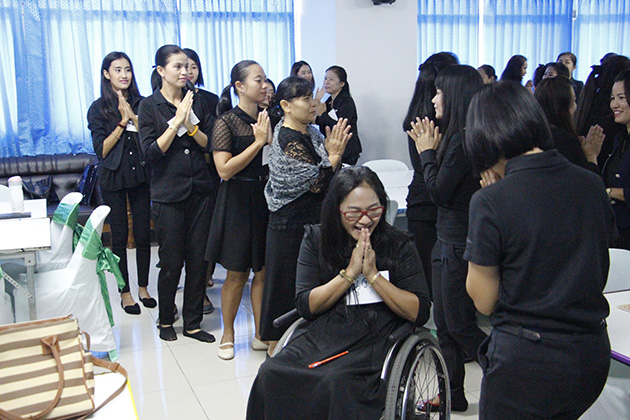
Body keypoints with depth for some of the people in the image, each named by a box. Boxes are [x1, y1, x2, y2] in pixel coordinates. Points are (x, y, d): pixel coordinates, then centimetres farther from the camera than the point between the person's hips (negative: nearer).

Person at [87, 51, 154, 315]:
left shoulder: (141, 103, 4)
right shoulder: (99, 108, -2)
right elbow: (102, 150, -8)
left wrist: (133, 116, -15)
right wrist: (122, 122, -14)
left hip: (140, 177, 2)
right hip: (113, 179, -2)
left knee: (143, 234, 7)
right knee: (119, 236, 5)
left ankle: (143, 288, 23)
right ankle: (125, 293, 18)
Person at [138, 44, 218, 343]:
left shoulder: (197, 102, 9)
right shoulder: (149, 106, -1)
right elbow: (151, 152, -10)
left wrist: (191, 125, -11)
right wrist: (176, 122, -14)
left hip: (201, 191, 3)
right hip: (168, 193, -3)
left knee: (198, 260, 6)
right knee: (171, 262, 4)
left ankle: (192, 323, 20)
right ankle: (166, 320, 26)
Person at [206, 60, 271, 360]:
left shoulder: (267, 119, 8)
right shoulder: (227, 122, -9)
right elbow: (224, 169, -18)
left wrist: (272, 138, -5)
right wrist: (258, 142, -19)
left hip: (267, 199, 5)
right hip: (238, 203, -5)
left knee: (263, 272, 9)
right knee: (237, 275, 4)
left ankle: (260, 334, 22)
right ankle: (228, 335, 23)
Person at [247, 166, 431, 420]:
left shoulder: (398, 245, 2)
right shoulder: (316, 238, 8)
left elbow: (420, 313, -4)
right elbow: (305, 306, 1)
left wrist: (372, 275, -12)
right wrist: (350, 273, -9)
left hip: (376, 341, -2)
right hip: (320, 335, 3)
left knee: (337, 382, -32)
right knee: (271, 373, -24)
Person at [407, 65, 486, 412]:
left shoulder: (462, 140, -20)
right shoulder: (457, 137, 10)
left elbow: (439, 192, -18)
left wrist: (427, 152, -6)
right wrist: (431, 150, 7)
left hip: (459, 243, -10)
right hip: (449, 239, 10)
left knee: (460, 325, 1)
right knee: (444, 321, 17)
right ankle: (452, 396, 30)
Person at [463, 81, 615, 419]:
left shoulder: (491, 202, -18)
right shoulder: (592, 185, -1)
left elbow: (484, 300, -9)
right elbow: (598, 274, 13)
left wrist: (490, 199, -7)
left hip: (527, 361, -6)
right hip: (593, 358, 6)